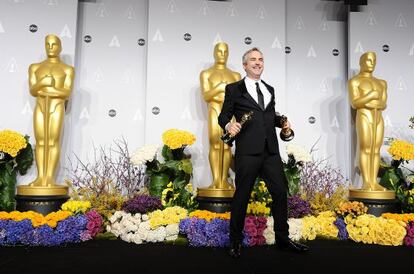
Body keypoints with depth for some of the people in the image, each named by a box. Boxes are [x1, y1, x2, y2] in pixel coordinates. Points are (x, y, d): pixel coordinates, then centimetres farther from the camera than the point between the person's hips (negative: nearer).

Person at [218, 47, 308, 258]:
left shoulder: (269, 90, 21)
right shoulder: (234, 89, 4)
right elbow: (223, 116, 3)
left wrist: (281, 121, 11)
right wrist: (228, 125, -19)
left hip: (271, 151, 6)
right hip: (247, 152, -5)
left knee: (281, 192, 10)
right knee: (242, 196, 3)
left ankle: (282, 238, 28)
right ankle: (235, 242, 20)